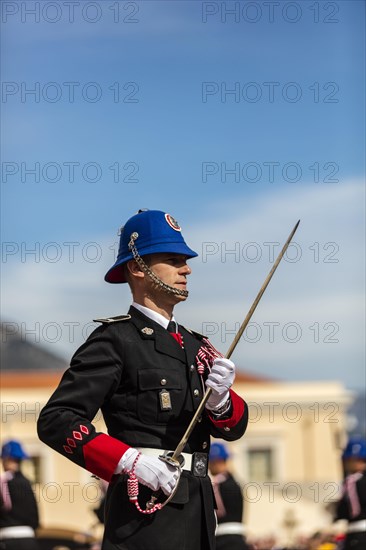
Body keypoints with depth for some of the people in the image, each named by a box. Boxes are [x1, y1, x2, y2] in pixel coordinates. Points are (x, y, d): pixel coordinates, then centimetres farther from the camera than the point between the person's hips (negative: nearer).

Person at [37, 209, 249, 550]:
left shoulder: (193, 346, 15)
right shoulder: (115, 340, -8)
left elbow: (233, 429, 12)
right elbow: (55, 420, -16)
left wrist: (220, 400, -11)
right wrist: (130, 461, -25)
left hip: (197, 511, 8)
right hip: (145, 509, -7)